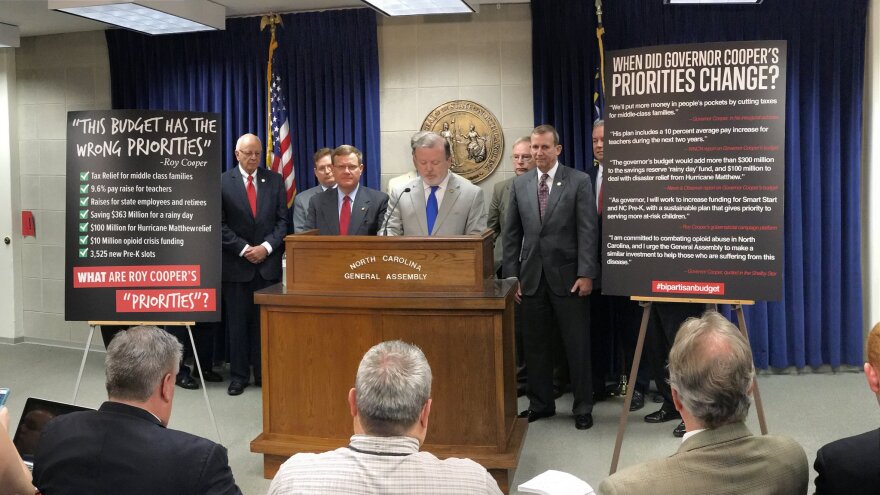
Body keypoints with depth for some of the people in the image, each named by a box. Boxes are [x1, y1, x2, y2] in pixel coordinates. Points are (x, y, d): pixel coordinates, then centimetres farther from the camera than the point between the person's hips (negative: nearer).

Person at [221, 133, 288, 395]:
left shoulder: (274, 180, 7)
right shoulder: (222, 182, 1)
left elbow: (282, 220, 5)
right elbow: (220, 225, -2)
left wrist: (266, 247, -9)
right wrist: (244, 249, -11)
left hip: (268, 263, 1)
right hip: (236, 264, -1)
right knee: (237, 322, 4)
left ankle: (264, 373, 14)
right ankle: (239, 376, 12)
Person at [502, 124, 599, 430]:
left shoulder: (579, 181, -2)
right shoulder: (519, 184, 8)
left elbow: (587, 231, -6)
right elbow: (512, 235, 9)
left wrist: (586, 274, -13)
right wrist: (511, 276, 4)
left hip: (567, 276, -3)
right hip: (532, 277, 3)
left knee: (577, 344, 4)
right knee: (535, 345, 9)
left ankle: (583, 407, 17)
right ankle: (540, 403, 23)